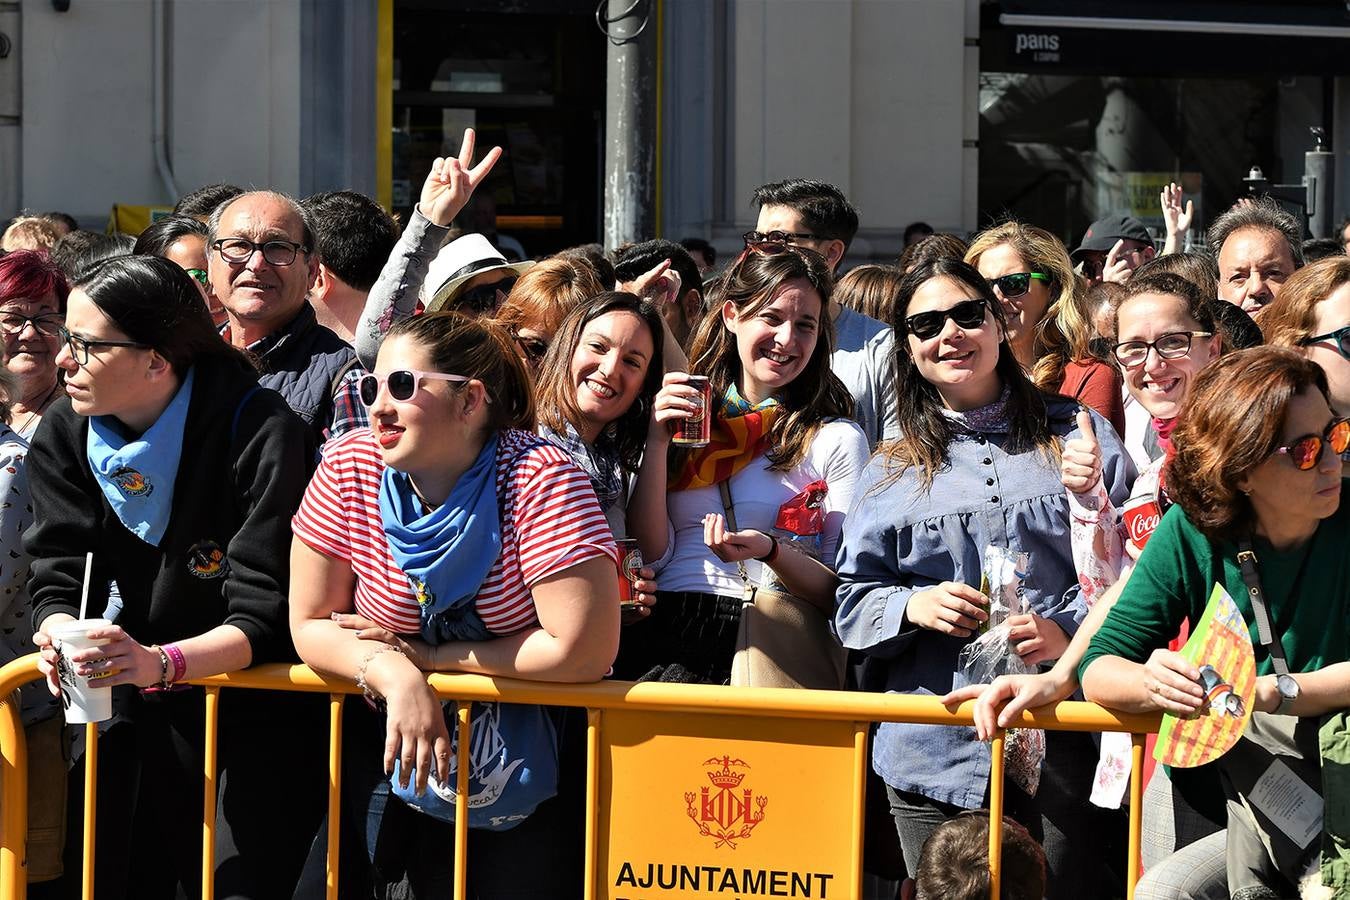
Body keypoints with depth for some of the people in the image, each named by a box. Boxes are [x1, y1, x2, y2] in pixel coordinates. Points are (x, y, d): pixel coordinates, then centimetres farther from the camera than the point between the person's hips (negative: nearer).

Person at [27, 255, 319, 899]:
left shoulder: (261, 434, -19)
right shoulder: (64, 435, -2)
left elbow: (265, 616, -22)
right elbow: (59, 579, -4)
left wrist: (161, 663, -38)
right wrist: (61, 635, -28)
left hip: (254, 712, -5)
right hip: (139, 717, 5)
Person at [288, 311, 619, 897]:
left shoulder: (539, 480, -21)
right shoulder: (347, 468, -10)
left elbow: (584, 651, -24)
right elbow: (312, 626, -2)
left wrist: (428, 657, -15)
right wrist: (396, 674, -22)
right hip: (391, 735, 3)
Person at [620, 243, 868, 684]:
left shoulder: (837, 440, 7)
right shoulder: (684, 413, 16)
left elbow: (843, 591, 3)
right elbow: (650, 556, 8)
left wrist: (770, 552, -16)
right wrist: (657, 441, 0)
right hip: (659, 627, 2)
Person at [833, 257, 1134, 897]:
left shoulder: (1080, 437, 9)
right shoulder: (892, 472, 14)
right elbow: (852, 602, 12)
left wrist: (1071, 632, -12)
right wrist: (914, 606, -8)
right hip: (937, 750, 1)